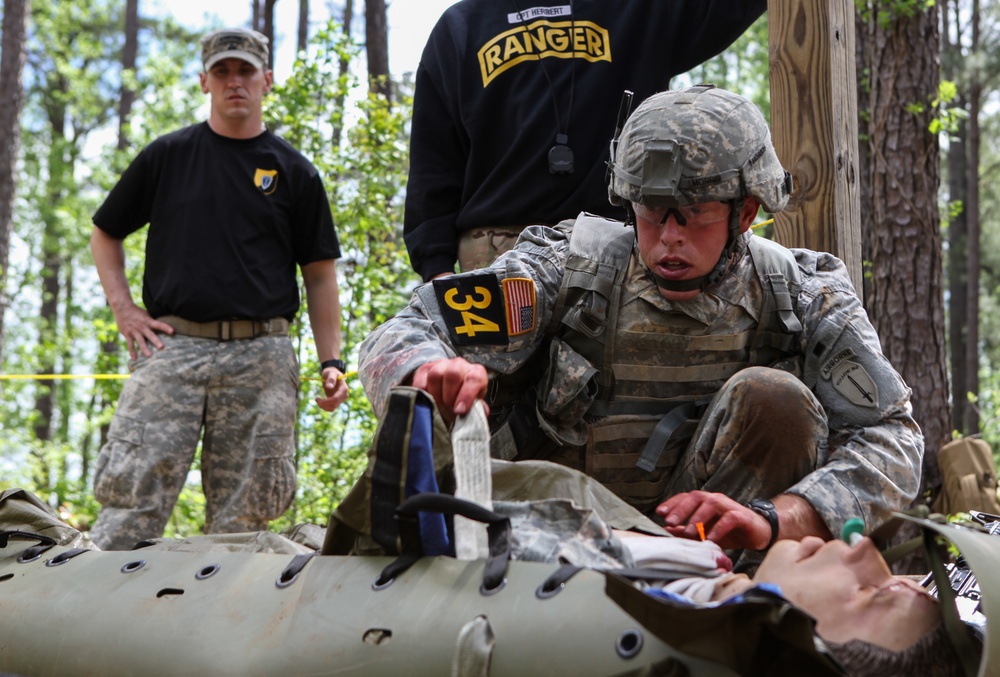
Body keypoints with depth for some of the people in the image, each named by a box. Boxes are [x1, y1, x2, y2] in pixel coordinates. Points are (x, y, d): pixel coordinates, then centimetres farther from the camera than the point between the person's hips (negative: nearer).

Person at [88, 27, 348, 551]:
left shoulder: (294, 172, 12)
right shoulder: (166, 156, 12)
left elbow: (319, 274, 11)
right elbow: (105, 234, 20)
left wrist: (331, 361, 2)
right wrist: (123, 308, 5)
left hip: (260, 355, 1)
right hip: (171, 345, 0)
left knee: (242, 513, 2)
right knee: (132, 493, -9)